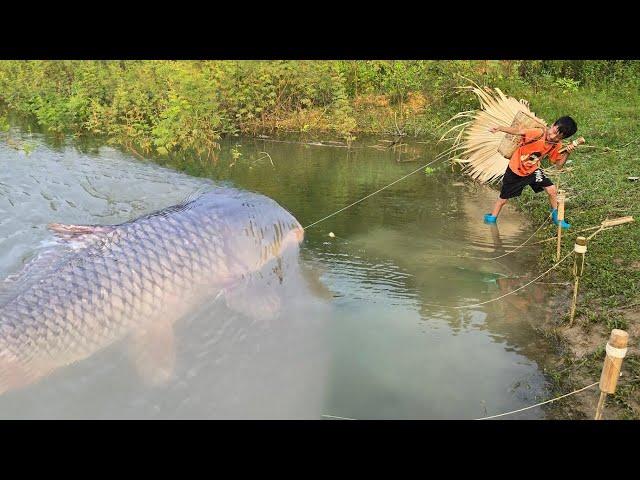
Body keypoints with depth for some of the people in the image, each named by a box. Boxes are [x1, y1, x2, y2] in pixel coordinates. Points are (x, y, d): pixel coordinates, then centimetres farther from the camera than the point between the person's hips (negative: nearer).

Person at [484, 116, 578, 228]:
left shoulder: (556, 145, -11)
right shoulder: (540, 134, -30)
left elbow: (558, 165, -2)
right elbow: (518, 131, -41)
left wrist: (567, 153, -20)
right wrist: (499, 128, -56)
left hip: (533, 170, 5)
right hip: (515, 170, -4)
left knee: (552, 190, -4)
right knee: (503, 199, 6)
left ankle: (556, 216, 20)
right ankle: (492, 217, 30)